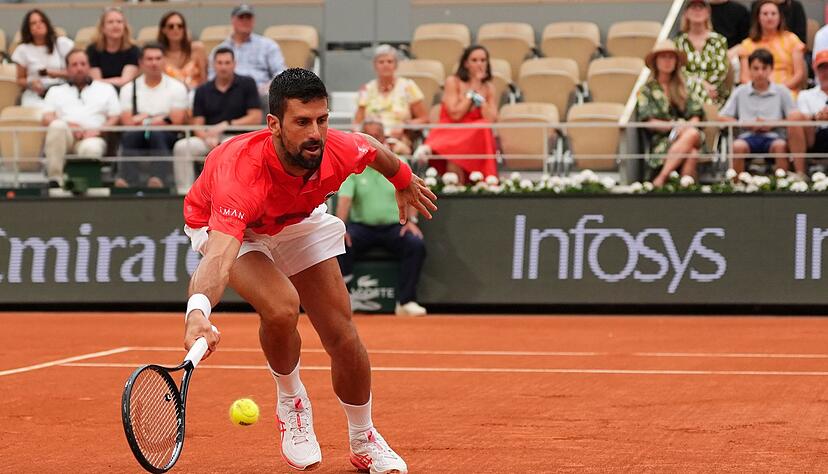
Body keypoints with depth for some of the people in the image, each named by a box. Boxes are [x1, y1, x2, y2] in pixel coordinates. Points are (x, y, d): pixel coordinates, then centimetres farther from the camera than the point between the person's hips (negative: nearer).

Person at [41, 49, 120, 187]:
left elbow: (115, 118, 15)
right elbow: (47, 118, 14)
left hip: (92, 138, -1)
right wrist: (68, 126, -7)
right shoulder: (56, 91, 29)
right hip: (64, 136, 1)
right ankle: (54, 179, -38)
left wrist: (98, 130, -5)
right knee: (58, 125, -36)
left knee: (91, 148, -39)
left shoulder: (106, 89, 26)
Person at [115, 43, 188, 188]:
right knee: (131, 135, -33)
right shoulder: (129, 89, 14)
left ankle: (158, 180, -52)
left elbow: (177, 122, -1)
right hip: (139, 138, 1)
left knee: (156, 134, -36)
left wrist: (143, 120, 0)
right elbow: (127, 122, 2)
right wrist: (162, 120, -3)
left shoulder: (176, 87, 9)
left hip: (166, 139, -1)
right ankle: (125, 181, -49)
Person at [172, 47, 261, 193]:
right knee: (181, 147, -24)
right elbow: (197, 124, 7)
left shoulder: (247, 84, 4)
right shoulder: (203, 90, 12)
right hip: (209, 139, 3)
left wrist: (226, 125, -11)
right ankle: (184, 192, -22)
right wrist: (208, 137, -16)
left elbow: (256, 118, -2)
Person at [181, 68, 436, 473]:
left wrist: (405, 182, 16)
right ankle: (290, 401, -1)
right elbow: (219, 257, -58)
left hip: (298, 221, 4)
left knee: (343, 338, 0)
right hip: (221, 224, -4)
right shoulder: (242, 173, -47)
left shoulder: (341, 151, -32)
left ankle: (364, 441, 27)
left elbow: (376, 150, -4)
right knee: (281, 307, -32)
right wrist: (198, 311, -78)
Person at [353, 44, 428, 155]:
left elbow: (424, 119, 6)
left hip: (399, 141, -2)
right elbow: (357, 122, 15)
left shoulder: (407, 87, 8)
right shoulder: (367, 90, 16)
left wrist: (403, 128, -9)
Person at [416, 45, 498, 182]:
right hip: (450, 134, -3)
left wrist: (478, 92, -6)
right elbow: (455, 115, -11)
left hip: (476, 138, 3)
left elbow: (490, 119, -5)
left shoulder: (489, 87, 10)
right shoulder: (453, 82, 2)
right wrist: (472, 91, -6)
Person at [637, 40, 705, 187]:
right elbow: (649, 122, 1)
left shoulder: (683, 86, 22)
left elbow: (696, 114, 13)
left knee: (692, 134, -36)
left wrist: (686, 128, -10)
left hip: (686, 133, 3)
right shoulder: (647, 89, 12)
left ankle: (660, 179, -41)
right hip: (661, 140, -3)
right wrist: (673, 125, -13)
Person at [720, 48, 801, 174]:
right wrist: (747, 124, -3)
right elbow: (722, 117, 11)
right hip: (748, 136, 1)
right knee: (738, 146, -33)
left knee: (780, 146, -34)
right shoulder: (740, 92, 15)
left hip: (773, 136, -1)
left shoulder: (781, 91, 11)